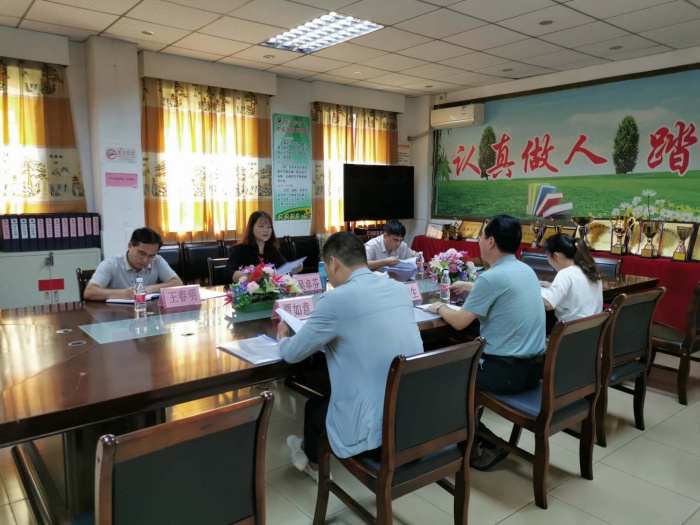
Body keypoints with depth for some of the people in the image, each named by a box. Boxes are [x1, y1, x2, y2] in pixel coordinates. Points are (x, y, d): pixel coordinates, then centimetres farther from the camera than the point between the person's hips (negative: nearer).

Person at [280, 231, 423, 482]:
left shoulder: (335, 299, -17)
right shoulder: (400, 289, 3)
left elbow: (292, 354, -4)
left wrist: (283, 338, 18)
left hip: (374, 427, -6)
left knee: (314, 405, 25)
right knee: (327, 392, 30)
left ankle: (313, 462, 54)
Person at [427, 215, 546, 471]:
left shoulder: (492, 277, -20)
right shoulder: (526, 270, 6)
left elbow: (459, 322, -13)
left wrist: (440, 308, 6)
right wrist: (468, 286, 31)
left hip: (507, 371, -8)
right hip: (535, 365, 9)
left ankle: (485, 445, 18)